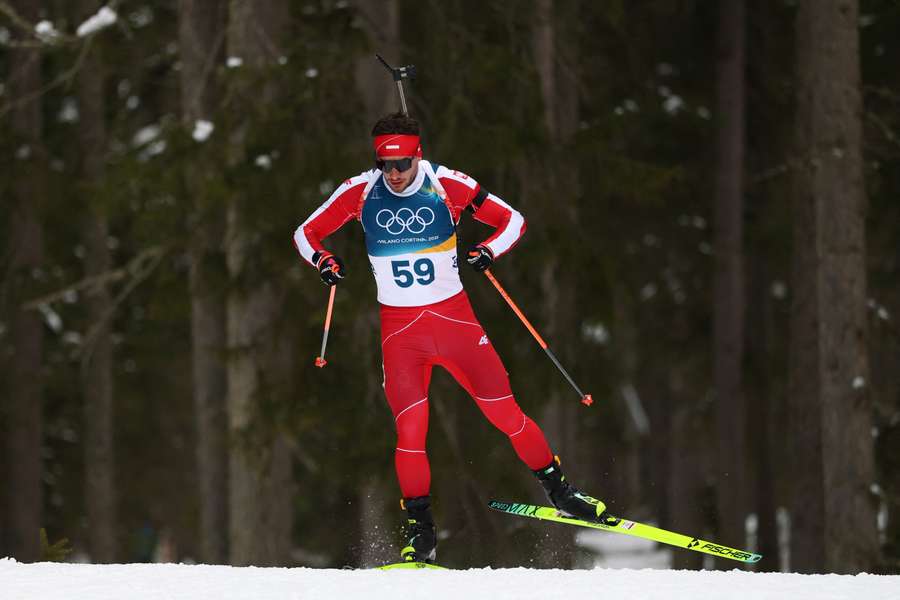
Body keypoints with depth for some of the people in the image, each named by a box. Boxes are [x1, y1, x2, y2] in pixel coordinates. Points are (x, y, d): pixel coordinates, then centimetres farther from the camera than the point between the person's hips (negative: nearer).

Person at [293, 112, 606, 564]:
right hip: (399, 328, 0)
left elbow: (512, 221, 1)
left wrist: (487, 252, -18)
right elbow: (306, 234, 7)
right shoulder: (361, 191, -4)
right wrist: (325, 263, -13)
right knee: (410, 427, -10)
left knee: (504, 411, -2)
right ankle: (419, 529, 0)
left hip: (454, 317, 0)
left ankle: (556, 487, 15)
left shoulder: (447, 186, -8)